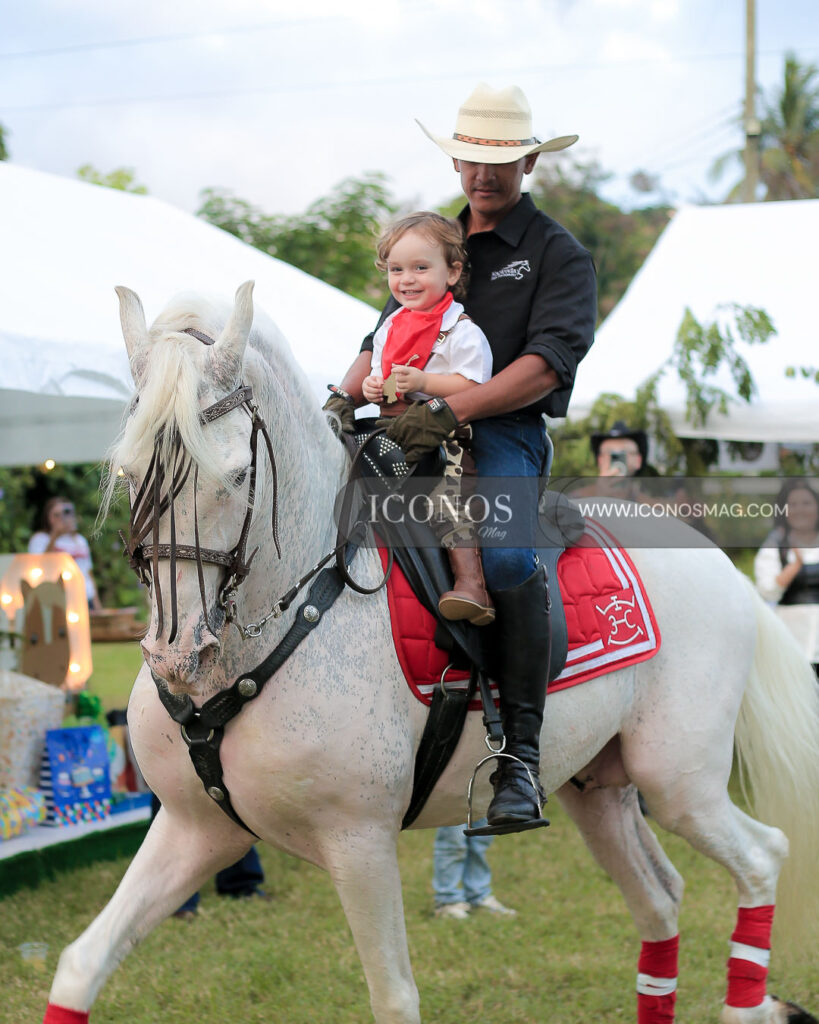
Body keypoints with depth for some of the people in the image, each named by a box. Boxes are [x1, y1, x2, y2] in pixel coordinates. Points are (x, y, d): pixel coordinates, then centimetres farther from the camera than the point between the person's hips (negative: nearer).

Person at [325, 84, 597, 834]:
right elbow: (386, 337, 23)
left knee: (507, 557, -34)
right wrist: (349, 394, 1)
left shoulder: (558, 253, 4)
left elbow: (547, 362, -11)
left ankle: (520, 751, -26)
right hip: (415, 433, 6)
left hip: (506, 434, -6)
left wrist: (450, 411, -23)